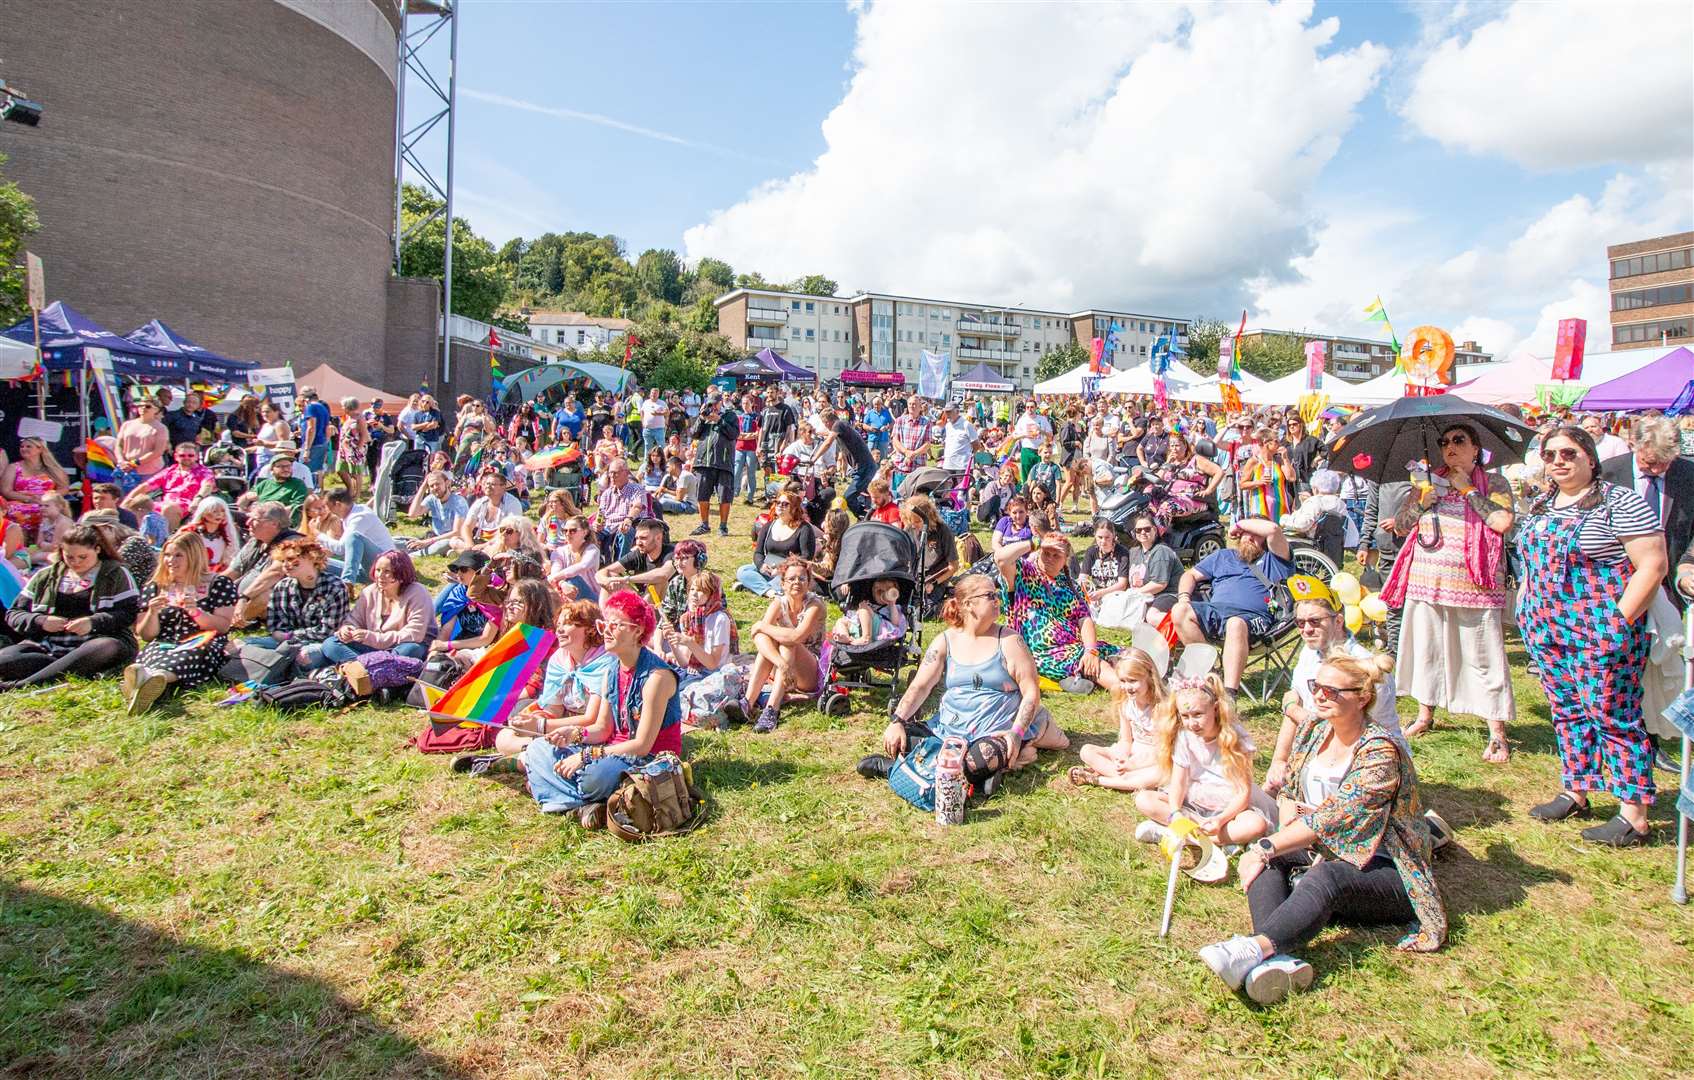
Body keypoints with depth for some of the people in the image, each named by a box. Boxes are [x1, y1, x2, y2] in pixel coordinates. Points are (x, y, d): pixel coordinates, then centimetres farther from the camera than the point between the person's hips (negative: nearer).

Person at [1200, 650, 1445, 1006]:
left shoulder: (1380, 753, -20)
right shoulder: (1313, 729, 3)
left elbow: (1331, 819, -27)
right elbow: (1290, 792, 10)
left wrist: (1267, 847, -26)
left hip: (1383, 870, -7)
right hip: (1325, 851, 8)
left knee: (1326, 876, -38)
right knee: (1262, 858, -20)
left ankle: (1256, 948, -62)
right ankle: (1277, 960, -44)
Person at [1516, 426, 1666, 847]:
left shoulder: (1619, 502, -9)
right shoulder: (1541, 506, 13)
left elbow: (1653, 565, -14)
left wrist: (1620, 621, -18)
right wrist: (1525, 606, 12)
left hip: (1601, 634, -7)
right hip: (1548, 631, 7)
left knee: (1612, 717, -3)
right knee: (1566, 710, 14)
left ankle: (1634, 813, 6)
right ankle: (1575, 792, 27)